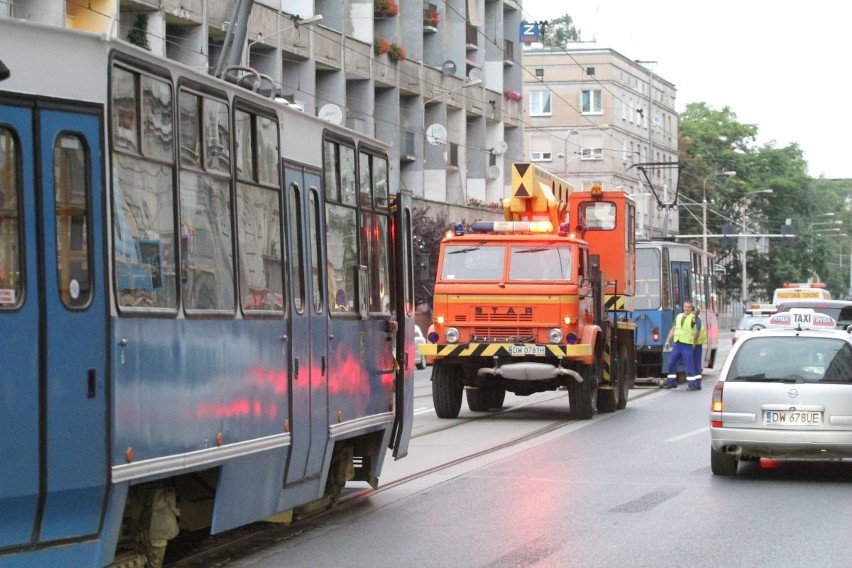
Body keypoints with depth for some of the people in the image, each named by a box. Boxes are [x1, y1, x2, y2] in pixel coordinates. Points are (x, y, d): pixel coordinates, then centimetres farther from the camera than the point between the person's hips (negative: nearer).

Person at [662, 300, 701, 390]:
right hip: (677, 344, 6)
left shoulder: (693, 318, -3)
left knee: (689, 365, -6)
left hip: (687, 345, -6)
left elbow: (697, 331, -12)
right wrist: (668, 340, 14)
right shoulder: (678, 316, 15)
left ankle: (694, 384, -3)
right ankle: (672, 382, 19)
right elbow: (673, 329, 18)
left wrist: (694, 342, -19)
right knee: (671, 363, 8)